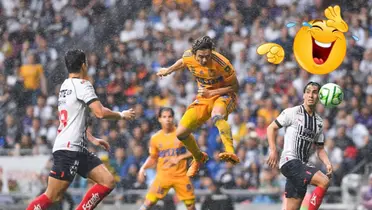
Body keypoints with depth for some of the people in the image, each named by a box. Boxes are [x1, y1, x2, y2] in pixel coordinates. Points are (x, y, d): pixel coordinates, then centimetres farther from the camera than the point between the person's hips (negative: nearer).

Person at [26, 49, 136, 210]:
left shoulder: (65, 86, 20)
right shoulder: (82, 84, -9)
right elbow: (100, 113, -18)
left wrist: (93, 139, 25)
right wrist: (121, 115, -1)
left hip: (78, 149, 10)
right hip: (68, 149, -10)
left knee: (108, 182, 2)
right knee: (52, 197, -10)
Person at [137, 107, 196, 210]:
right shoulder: (155, 138, 2)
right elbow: (153, 158, 15)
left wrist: (179, 158, -15)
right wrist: (143, 168, -1)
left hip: (181, 176, 0)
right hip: (163, 176, 1)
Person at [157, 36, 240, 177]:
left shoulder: (222, 64, -27)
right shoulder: (188, 56, -14)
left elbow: (235, 87, -16)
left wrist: (212, 92, -28)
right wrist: (168, 70, 28)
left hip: (224, 96, -6)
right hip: (203, 98, 6)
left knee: (217, 116, -42)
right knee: (181, 133, -1)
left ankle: (231, 153, -55)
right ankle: (199, 158, 29)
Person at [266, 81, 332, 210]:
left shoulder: (319, 122, 17)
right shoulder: (292, 112, -2)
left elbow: (320, 149, 21)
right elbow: (271, 128, 1)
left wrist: (327, 164, 2)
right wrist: (273, 150, -11)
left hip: (301, 166, 7)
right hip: (290, 161, -7)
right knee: (324, 181, -25)